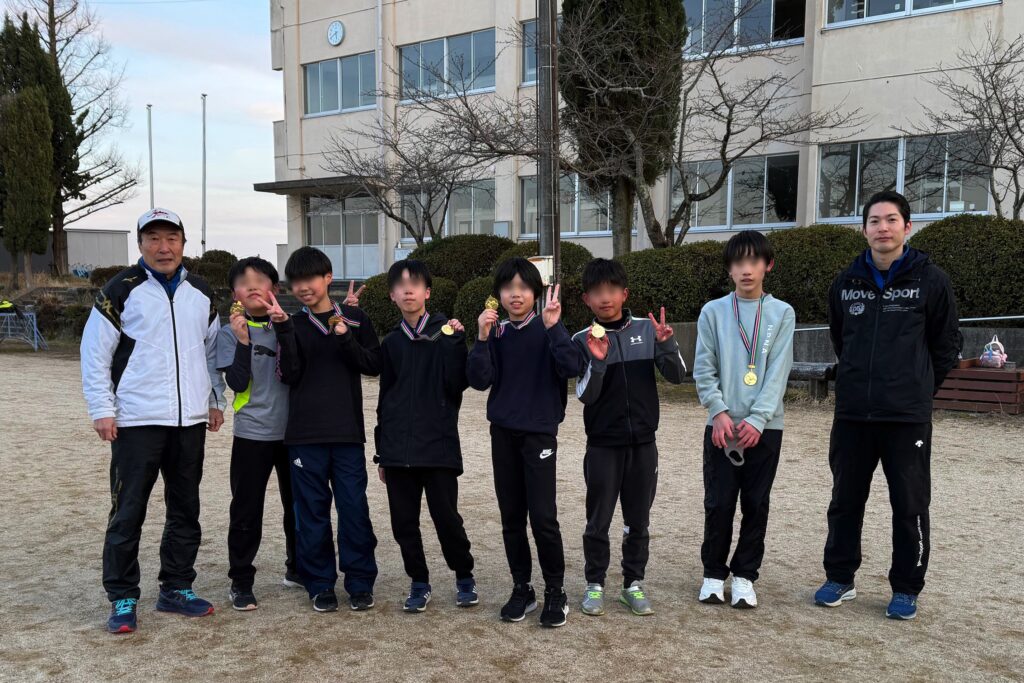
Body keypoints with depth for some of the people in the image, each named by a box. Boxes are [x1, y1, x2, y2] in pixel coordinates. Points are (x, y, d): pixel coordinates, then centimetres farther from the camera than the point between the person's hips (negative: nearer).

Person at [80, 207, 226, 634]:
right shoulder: (121, 291, -3)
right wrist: (102, 409, -7)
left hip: (190, 422, 5)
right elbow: (95, 353, -3)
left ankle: (176, 589, 25)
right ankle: (122, 600, 13)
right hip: (136, 422, -4)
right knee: (128, 513, 0)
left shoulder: (201, 294, 11)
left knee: (185, 510, 12)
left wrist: (216, 400, 12)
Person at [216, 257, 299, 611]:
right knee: (246, 511, 3)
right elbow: (238, 382, -12)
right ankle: (241, 582, 16)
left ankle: (298, 568, 31)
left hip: (293, 431, 3)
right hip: (252, 435, -3)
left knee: (298, 505, 14)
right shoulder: (231, 333, -2)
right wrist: (243, 340, -19)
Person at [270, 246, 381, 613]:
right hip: (305, 434, 1)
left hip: (348, 432, -1)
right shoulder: (292, 325, 7)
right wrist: (283, 328, -15)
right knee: (311, 510, 6)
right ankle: (320, 584, 18)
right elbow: (289, 374, -6)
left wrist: (346, 339, -12)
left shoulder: (354, 318, 6)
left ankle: (360, 582, 14)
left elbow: (374, 365, 2)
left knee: (354, 507, 1)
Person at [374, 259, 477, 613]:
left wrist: (455, 345, -20)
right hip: (398, 448, 4)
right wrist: (381, 451, 15)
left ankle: (465, 578, 22)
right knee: (403, 521, 7)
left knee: (447, 518, 0)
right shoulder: (391, 342, 10)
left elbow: (457, 385, -8)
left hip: (438, 444, -3)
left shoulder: (444, 332, -1)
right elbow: (384, 397, 15)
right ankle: (419, 583, 24)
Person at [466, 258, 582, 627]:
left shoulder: (547, 330, -3)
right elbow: (479, 380, -6)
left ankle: (555, 593, 11)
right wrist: (482, 337, -16)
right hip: (503, 433, 4)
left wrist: (553, 325, -26)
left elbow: (571, 367, -19)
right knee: (511, 516, 9)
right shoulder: (496, 333, 5)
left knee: (543, 516, -5)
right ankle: (521, 589, 22)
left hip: (539, 432, -3)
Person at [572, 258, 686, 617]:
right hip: (603, 445, -1)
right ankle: (595, 584, 21)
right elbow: (585, 396, -9)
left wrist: (666, 343, -20)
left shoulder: (646, 329, 0)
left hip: (643, 442, 2)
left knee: (638, 520, 11)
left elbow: (677, 376, -3)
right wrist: (597, 361, -26)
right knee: (598, 521, 6)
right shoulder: (583, 340, -4)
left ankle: (634, 584, 25)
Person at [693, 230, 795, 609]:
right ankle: (713, 573, 19)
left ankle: (744, 575, 20)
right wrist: (719, 412, -12)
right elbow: (704, 369, 1)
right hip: (722, 425, 0)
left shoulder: (782, 313, 2)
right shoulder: (713, 312, 3)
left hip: (765, 426, 0)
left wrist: (757, 419, -13)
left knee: (756, 505, 7)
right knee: (718, 504, 3)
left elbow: (778, 372, -5)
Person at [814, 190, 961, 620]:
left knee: (910, 505, 6)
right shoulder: (846, 282, 5)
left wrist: (919, 387, 8)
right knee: (845, 500, 11)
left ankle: (906, 588, 21)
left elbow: (947, 344, 4)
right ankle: (839, 578, 25)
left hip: (908, 417, -3)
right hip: (852, 415, 3)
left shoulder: (930, 281, -4)